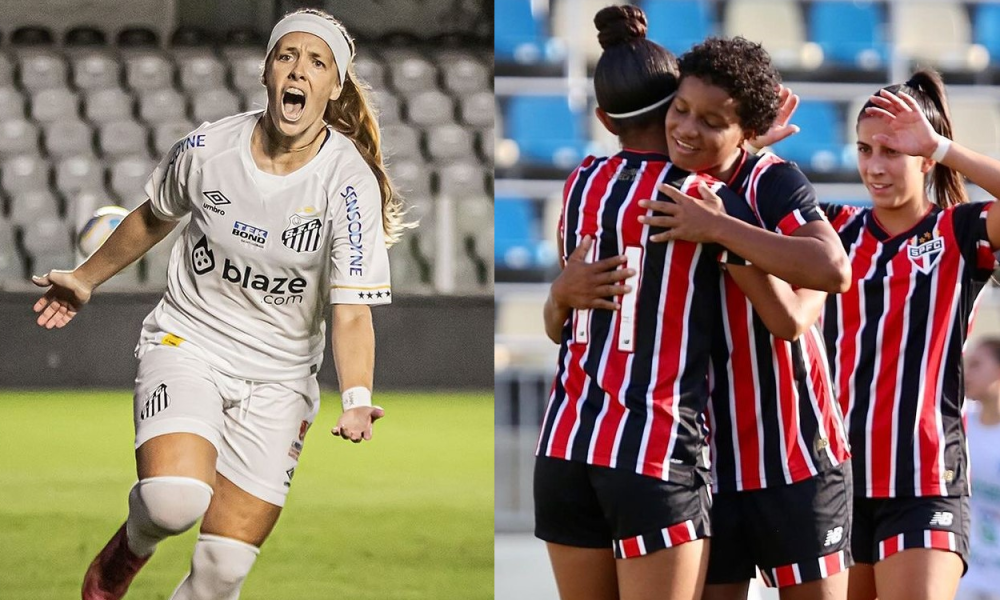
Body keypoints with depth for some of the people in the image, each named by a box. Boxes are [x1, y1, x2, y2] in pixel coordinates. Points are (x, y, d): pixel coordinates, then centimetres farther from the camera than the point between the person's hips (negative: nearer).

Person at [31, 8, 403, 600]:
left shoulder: (349, 181, -15)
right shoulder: (208, 148, -9)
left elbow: (352, 311, -19)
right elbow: (154, 218, 14)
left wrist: (356, 401, -36)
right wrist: (87, 278, 26)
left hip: (277, 378, 0)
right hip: (186, 343, 0)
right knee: (175, 498, -28)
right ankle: (134, 544, 8)